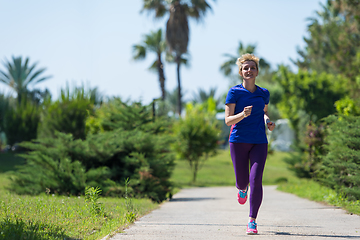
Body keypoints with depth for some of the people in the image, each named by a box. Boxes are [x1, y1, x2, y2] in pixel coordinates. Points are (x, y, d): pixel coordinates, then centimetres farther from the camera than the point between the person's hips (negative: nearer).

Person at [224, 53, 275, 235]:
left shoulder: (264, 94, 9)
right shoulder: (234, 92, -2)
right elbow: (228, 120, -6)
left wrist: (268, 121, 5)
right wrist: (243, 114, -25)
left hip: (259, 141, 2)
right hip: (238, 140, -2)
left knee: (256, 179, -13)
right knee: (242, 181, 5)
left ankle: (252, 220, -7)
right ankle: (242, 188, 46)